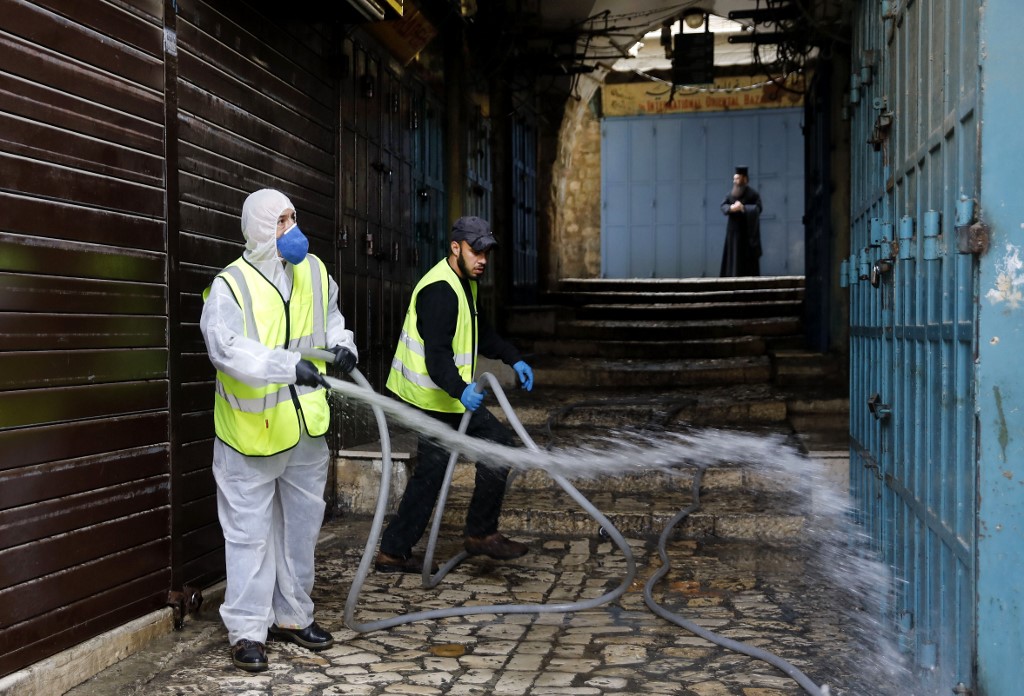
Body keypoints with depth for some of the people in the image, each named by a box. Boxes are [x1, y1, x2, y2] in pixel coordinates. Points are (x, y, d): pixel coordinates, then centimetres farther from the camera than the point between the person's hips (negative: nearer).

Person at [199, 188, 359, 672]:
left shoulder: (314, 273, 3)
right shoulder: (231, 285, -15)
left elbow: (331, 317, 21)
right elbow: (226, 347, -29)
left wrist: (342, 343, 1)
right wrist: (288, 366, -40)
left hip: (307, 425, 6)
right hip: (253, 430, -6)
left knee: (302, 525, 16)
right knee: (250, 531, 3)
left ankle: (292, 615, 32)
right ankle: (247, 630, 15)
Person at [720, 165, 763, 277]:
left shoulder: (753, 193, -5)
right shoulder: (732, 193, 10)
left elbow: (758, 208, -14)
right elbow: (723, 206, 0)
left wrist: (743, 207, -24)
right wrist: (731, 208, -21)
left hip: (747, 231, -5)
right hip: (734, 230, 5)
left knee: (748, 258, -5)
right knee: (733, 257, 3)